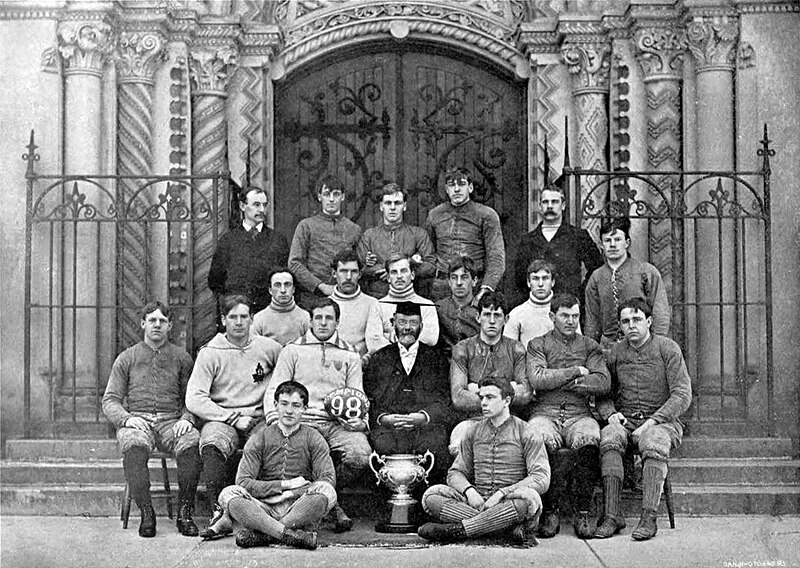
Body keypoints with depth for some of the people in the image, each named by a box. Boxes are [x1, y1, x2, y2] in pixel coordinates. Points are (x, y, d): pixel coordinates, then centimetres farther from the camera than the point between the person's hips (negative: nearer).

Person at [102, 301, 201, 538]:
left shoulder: (181, 358, 16)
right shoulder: (126, 358, 15)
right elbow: (110, 401, 10)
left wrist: (186, 418, -9)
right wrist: (127, 418, -11)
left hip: (171, 421, 1)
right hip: (136, 420, 0)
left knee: (191, 443, -33)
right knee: (134, 446, -37)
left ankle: (185, 513, -25)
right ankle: (146, 514, -28)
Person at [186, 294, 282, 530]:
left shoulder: (268, 347, 9)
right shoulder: (210, 353, 3)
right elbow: (194, 400, -6)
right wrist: (234, 418, -13)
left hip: (259, 420, 1)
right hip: (221, 420, -1)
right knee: (212, 445, -36)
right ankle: (219, 510, -26)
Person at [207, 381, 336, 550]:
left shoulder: (314, 439, 8)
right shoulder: (259, 439, 9)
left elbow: (328, 479, -4)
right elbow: (243, 482, -2)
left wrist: (292, 493, -16)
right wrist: (285, 485, -8)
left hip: (300, 511, -1)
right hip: (264, 508, 1)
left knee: (326, 492, -31)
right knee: (228, 494, -26)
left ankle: (261, 534, -30)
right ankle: (291, 535, -36)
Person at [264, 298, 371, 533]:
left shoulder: (349, 355, 21)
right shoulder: (293, 350, 17)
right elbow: (274, 391, 11)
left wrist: (360, 420, -5)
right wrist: (275, 420, -8)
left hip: (338, 423, 2)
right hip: (303, 421, -2)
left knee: (360, 456, -30)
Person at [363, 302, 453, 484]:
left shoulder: (436, 358, 20)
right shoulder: (380, 358, 22)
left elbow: (443, 400, 8)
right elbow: (369, 399, 13)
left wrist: (423, 416, -12)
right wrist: (382, 417, -9)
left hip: (427, 423, 0)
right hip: (387, 425, 0)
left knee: (435, 444, -34)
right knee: (384, 444, -34)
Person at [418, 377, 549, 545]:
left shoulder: (527, 434, 3)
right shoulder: (474, 432, 15)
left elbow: (541, 479, -8)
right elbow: (455, 473, 15)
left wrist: (502, 493, -19)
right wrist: (469, 491, -9)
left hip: (509, 504, -3)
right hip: (477, 502, 3)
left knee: (530, 498, -37)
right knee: (431, 496, -20)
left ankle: (454, 530, -32)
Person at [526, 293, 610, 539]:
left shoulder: (590, 346, 18)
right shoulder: (537, 345, 14)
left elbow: (603, 383, 2)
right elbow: (537, 380, -5)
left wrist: (566, 383, -3)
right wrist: (576, 371, -2)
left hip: (579, 414, 1)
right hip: (545, 413, -1)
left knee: (588, 439, -34)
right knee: (542, 439, -36)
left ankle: (581, 513, -23)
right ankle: (549, 512, -23)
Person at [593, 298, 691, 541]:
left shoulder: (667, 348, -1)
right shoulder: (615, 352, 11)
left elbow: (682, 395, -7)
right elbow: (603, 394, 16)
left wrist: (652, 422, -17)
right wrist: (610, 413, -7)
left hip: (662, 420, -3)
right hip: (624, 420, 3)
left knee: (654, 443, -36)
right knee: (609, 438, -31)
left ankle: (648, 518, -36)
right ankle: (612, 516, -33)